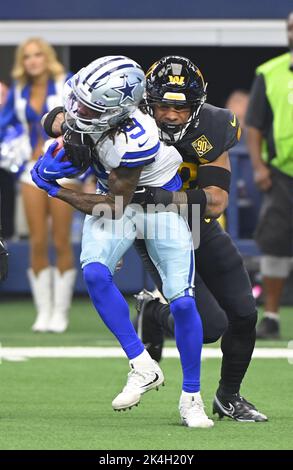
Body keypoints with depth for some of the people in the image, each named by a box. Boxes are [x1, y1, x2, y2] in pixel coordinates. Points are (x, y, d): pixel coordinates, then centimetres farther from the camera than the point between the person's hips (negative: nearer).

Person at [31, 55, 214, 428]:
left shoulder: (135, 140, -38)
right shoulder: (90, 103, -21)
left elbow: (114, 204, -26)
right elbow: (56, 118, 5)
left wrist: (57, 191, -18)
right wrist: (58, 126, -17)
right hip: (116, 197, 5)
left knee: (182, 302, -9)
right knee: (94, 273, -21)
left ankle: (191, 398, 9)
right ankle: (142, 367, -10)